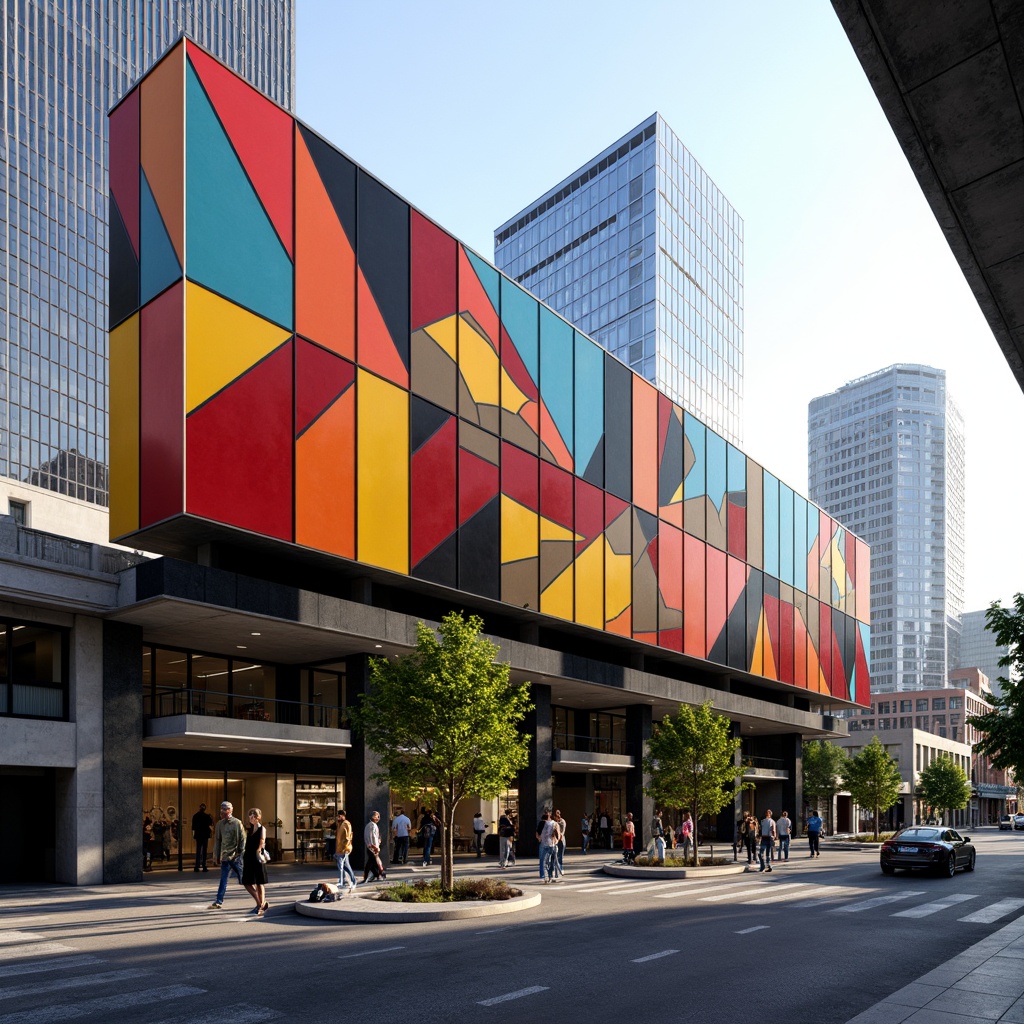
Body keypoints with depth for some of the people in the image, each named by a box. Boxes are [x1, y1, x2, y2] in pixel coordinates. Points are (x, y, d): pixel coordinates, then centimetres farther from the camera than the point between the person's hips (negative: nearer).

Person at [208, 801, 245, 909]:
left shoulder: (237, 823, -8)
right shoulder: (220, 824, 7)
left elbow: (242, 839, -7)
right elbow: (217, 840, 12)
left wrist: (240, 853, -10)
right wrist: (216, 855, 10)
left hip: (235, 856, -4)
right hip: (225, 856, 4)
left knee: (242, 879, 3)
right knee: (223, 880, 2)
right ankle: (219, 901, 4)